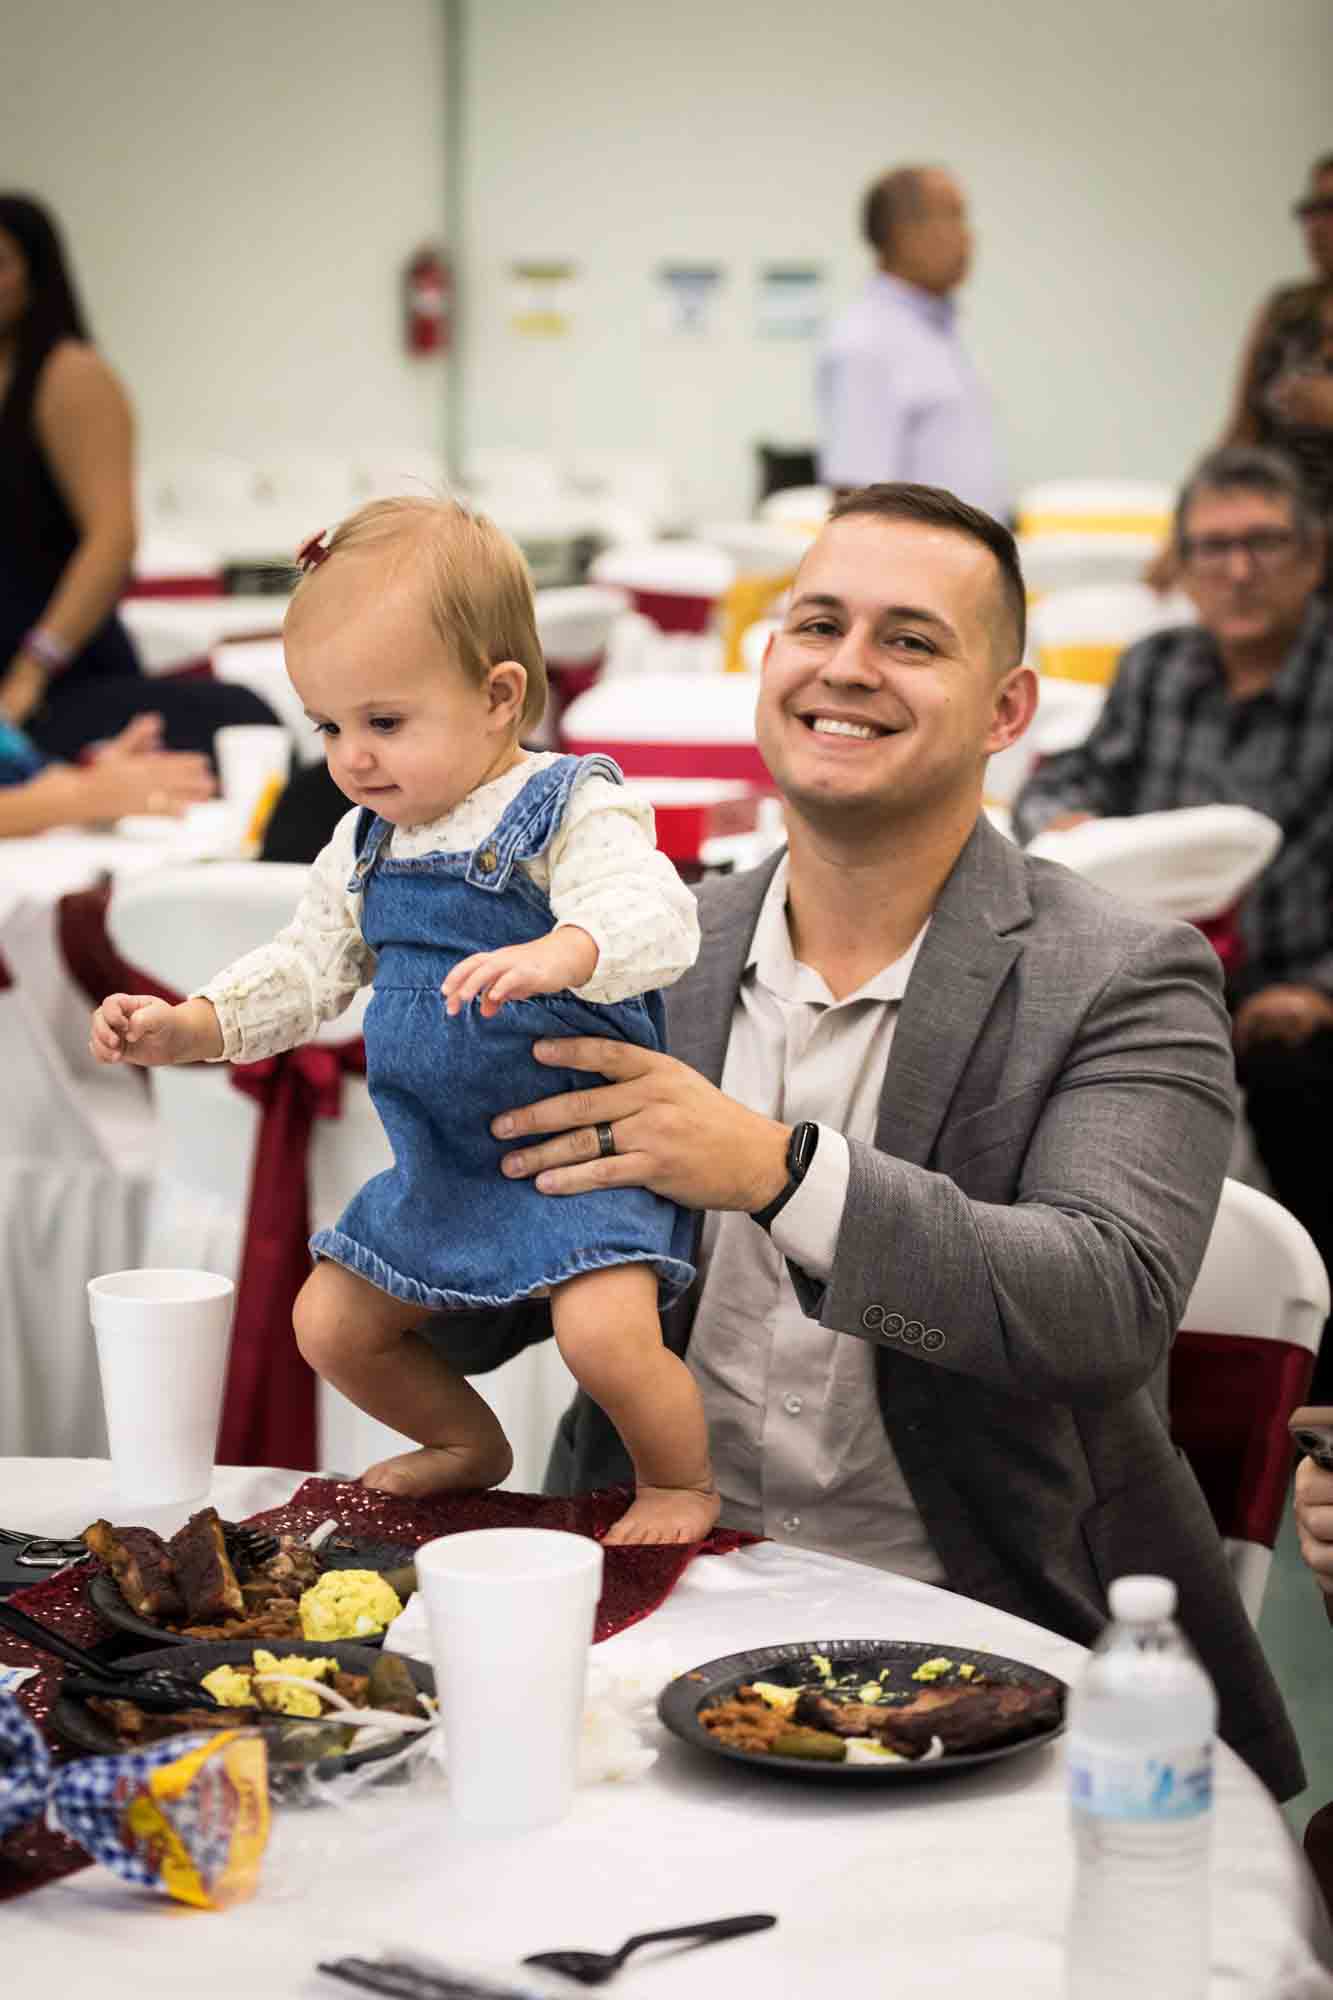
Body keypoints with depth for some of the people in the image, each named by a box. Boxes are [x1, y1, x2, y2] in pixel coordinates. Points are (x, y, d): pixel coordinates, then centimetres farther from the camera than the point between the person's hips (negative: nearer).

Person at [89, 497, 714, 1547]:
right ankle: (469, 1443, 37)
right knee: (330, 1325, 12)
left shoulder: (574, 810, -16)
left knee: (604, 1330, -26)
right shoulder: (367, 842, 7)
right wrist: (190, 1025, 2)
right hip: (441, 1164, 8)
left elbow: (651, 912, -33)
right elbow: (310, 967, 16)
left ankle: (680, 1479, 4)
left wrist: (559, 953, -53)